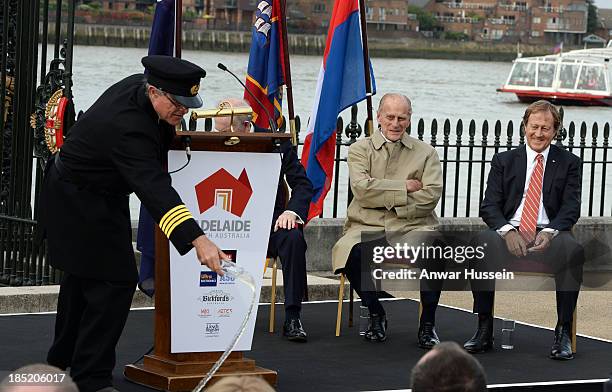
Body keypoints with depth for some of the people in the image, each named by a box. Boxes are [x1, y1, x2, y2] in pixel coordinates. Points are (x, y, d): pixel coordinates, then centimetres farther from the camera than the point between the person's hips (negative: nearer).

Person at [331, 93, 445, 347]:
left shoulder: (425, 153, 13)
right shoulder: (360, 149, 10)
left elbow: (431, 195, -2)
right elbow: (362, 189, -7)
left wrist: (385, 199, -9)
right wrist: (406, 187, -7)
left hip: (413, 226, 0)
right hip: (368, 227, 0)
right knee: (354, 253, -34)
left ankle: (428, 323, -11)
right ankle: (375, 314, -3)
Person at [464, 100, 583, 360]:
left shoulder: (568, 163, 12)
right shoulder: (504, 161, 14)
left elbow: (571, 208, 2)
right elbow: (489, 206, 4)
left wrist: (549, 233, -19)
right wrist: (508, 232, -17)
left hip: (549, 234, -1)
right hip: (509, 233, 1)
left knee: (573, 250, -35)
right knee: (481, 244, -33)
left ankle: (563, 332, -27)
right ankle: (484, 329, -26)